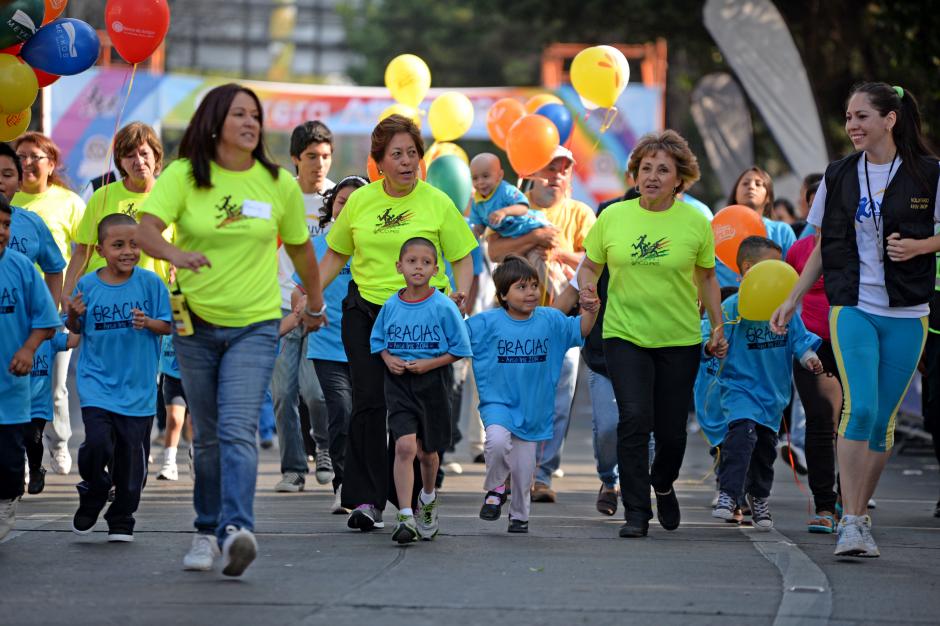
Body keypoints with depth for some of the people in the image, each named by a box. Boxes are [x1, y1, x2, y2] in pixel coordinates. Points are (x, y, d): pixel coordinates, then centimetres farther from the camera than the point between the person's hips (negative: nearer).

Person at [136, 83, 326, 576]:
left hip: (255, 325, -1)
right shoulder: (183, 176, -4)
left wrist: (315, 303, 26)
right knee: (207, 436, 11)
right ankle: (207, 530, 24)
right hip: (196, 324, 1)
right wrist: (176, 255, -39)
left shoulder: (278, 184, 1)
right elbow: (145, 229, -18)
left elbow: (300, 246, 15)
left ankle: (236, 529, -30)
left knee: (238, 430, -17)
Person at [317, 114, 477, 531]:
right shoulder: (360, 201, 6)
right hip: (365, 309, 1)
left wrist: (460, 295, -17)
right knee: (369, 402, -9)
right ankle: (365, 500, -8)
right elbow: (336, 255, 18)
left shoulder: (437, 203, 0)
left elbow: (462, 259, 3)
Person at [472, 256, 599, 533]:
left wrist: (590, 312, -16)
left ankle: (519, 515, 33)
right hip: (497, 403, -3)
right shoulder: (487, 322, -9)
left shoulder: (550, 320, -1)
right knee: (498, 440, -31)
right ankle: (495, 489, -4)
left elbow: (580, 330, 2)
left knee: (524, 470, 9)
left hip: (532, 408, 3)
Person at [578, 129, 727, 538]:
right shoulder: (613, 217, 0)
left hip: (680, 339, 1)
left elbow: (707, 277, 11)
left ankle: (663, 484, 37)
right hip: (624, 335, -1)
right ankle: (636, 513, -8)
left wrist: (718, 326, 7)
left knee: (671, 431, 4)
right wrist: (587, 290, -8)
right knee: (634, 418, -16)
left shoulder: (695, 222, -1)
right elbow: (590, 266, 12)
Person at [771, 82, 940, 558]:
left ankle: (860, 515, 19)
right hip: (852, 309, 0)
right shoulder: (839, 177, 6)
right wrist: (791, 301, 10)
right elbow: (824, 247, 15)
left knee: (883, 420, 4)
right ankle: (850, 523, -16)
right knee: (859, 409, -16)